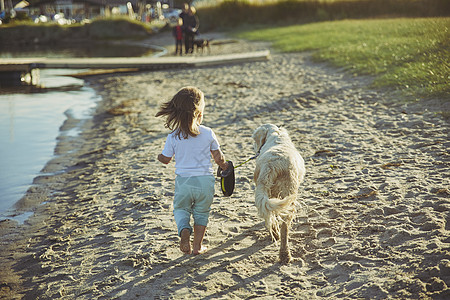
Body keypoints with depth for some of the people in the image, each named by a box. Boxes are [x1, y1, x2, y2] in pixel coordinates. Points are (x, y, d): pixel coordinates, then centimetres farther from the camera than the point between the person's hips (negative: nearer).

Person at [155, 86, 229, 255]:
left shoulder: (173, 136, -9)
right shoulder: (208, 133, -7)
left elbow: (165, 159, 1)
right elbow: (218, 158, 1)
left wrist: (159, 157, 24)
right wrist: (224, 166, 23)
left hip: (183, 181, 0)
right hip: (205, 180, 1)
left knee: (180, 209, 21)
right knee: (201, 212, 19)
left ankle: (184, 230, -7)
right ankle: (197, 246, 20)